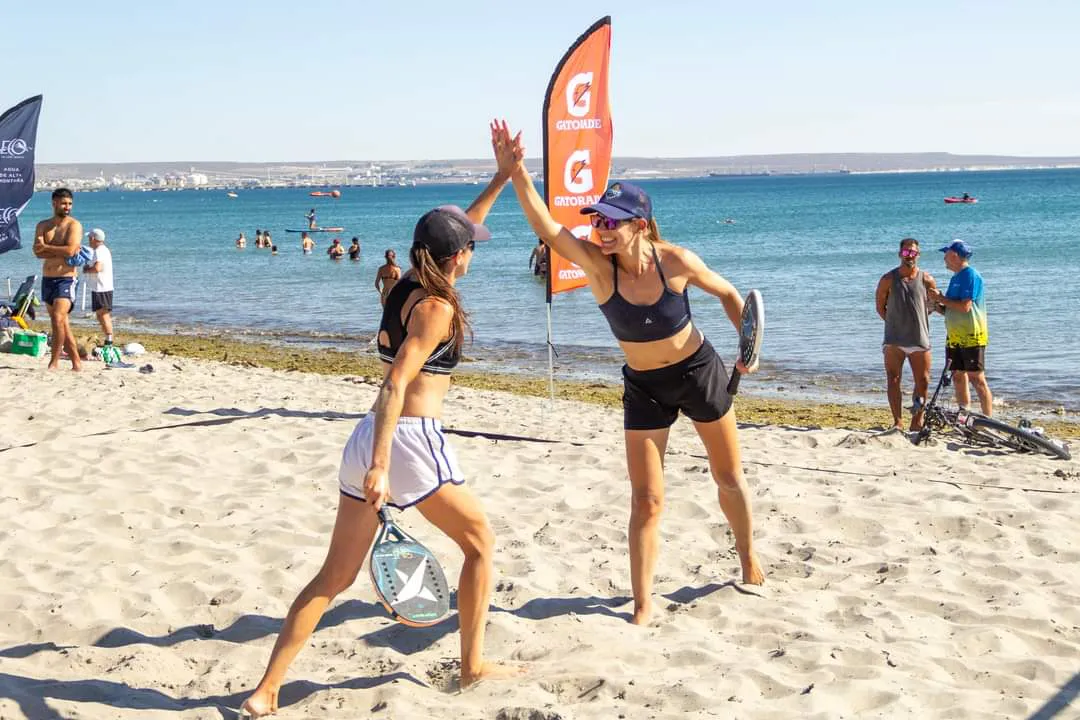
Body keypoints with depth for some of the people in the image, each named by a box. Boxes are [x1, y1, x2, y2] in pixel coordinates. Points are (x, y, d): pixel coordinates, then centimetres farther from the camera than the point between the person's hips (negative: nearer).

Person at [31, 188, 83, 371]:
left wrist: (46, 247, -9)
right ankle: (76, 363, 14)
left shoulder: (74, 225, -4)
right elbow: (38, 252, -4)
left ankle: (54, 361, -10)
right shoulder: (43, 225, 10)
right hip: (47, 279, 6)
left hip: (65, 279, -6)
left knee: (58, 318, -19)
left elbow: (69, 250, -19)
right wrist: (61, 252, -15)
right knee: (62, 324, 8)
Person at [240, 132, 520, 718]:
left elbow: (456, 228, 29)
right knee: (480, 542, 15)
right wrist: (380, 467, -27)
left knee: (335, 575, 10)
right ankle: (473, 665, 23)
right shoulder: (438, 307, -11)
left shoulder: (405, 286, 13)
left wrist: (502, 177, 32)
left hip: (367, 439, 8)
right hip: (410, 440, -8)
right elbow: (396, 384, -22)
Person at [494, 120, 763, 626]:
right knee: (645, 500, -3)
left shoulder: (675, 261, -21)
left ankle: (749, 562, 41)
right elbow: (547, 229, -37)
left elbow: (729, 294, -2)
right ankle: (642, 605, 6)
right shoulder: (597, 263, -20)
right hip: (643, 387, 0)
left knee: (729, 478, 16)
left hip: (699, 371, 0)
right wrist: (516, 173, -48)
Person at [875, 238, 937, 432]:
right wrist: (895, 322, 8)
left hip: (920, 339, 1)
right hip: (894, 340, -1)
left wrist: (916, 318, 12)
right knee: (893, 380, -7)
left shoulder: (927, 280, 1)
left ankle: (916, 422, 19)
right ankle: (897, 422, -5)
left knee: (923, 382, 5)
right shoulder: (888, 279, -1)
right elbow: (880, 306, 9)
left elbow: (934, 305, 15)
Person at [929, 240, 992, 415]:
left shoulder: (971, 275, -11)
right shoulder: (956, 277, 17)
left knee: (977, 379, -9)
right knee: (958, 379, 8)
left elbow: (965, 307, -21)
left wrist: (941, 299, -12)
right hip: (955, 337, 9)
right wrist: (936, 304, 3)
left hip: (972, 336, -9)